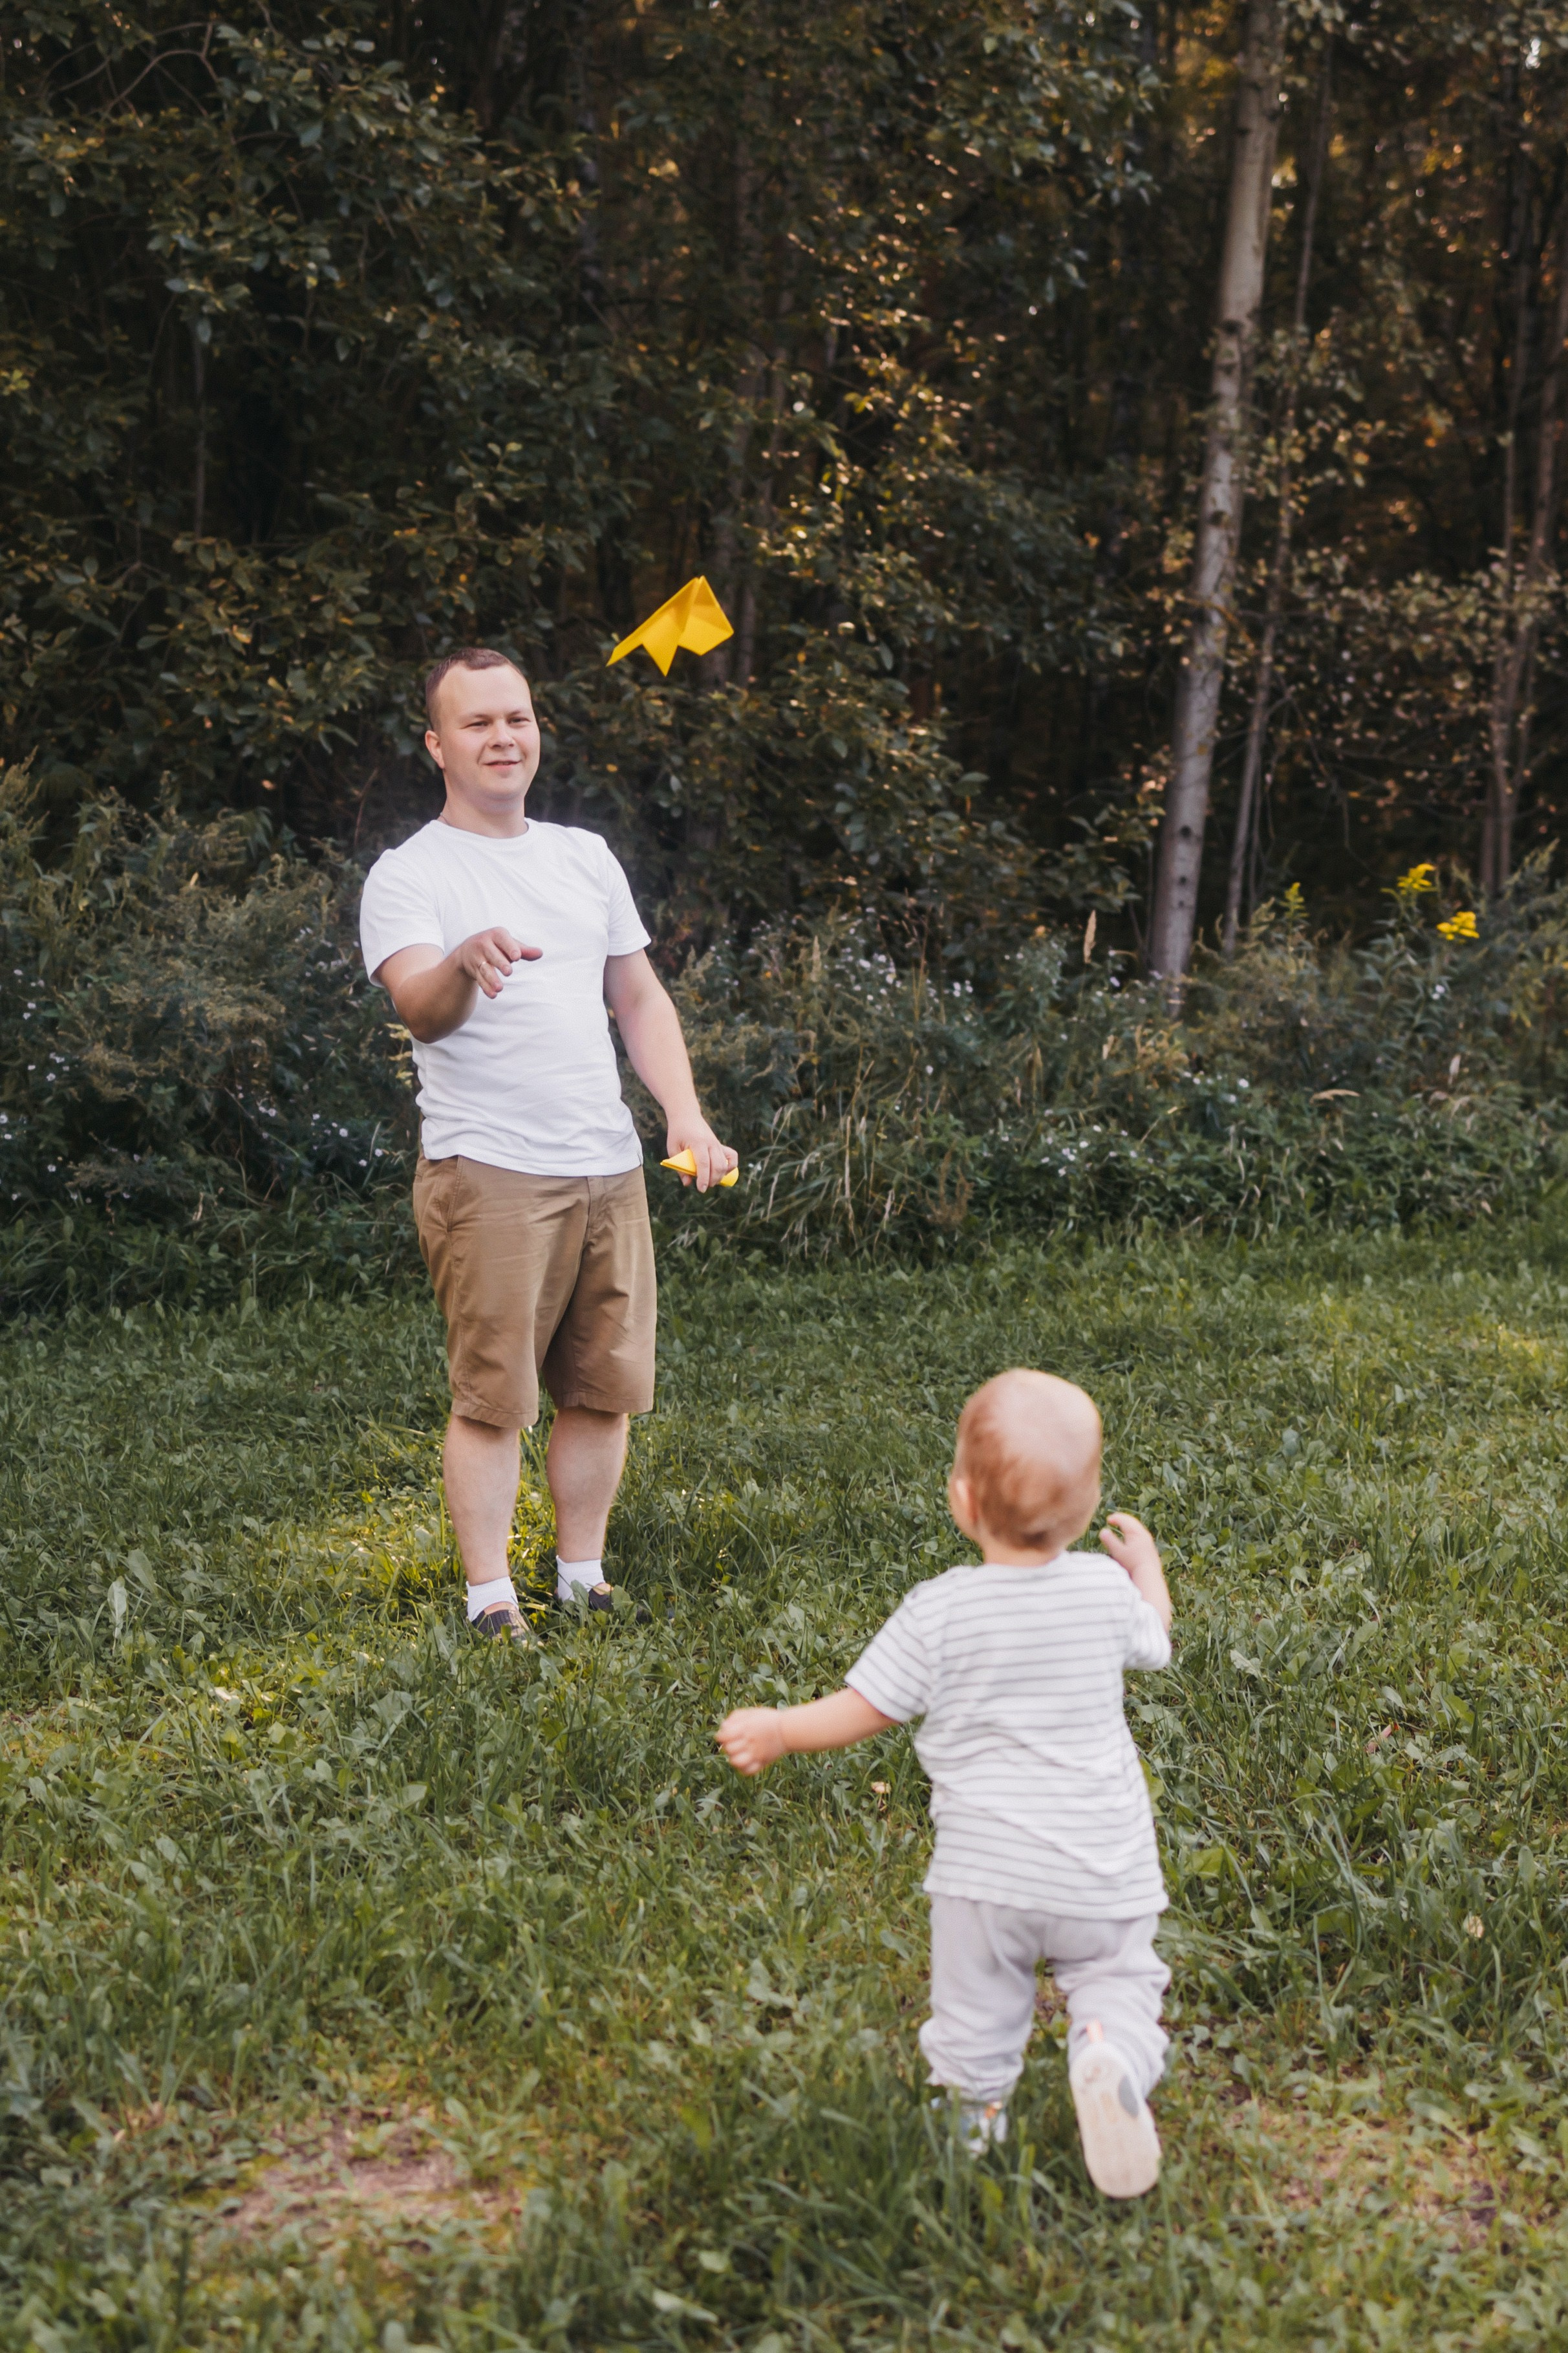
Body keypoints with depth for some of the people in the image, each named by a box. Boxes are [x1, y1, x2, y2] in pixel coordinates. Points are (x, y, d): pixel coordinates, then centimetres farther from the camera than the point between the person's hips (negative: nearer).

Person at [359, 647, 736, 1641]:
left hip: (609, 1166, 6)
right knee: (492, 1398, -5)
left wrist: (685, 1113, 6)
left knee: (606, 1389, 9)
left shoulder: (586, 855, 17)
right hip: (489, 1173, -6)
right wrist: (465, 961, -42)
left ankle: (584, 1581, 22)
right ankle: (492, 1601, 5)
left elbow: (641, 999, 20)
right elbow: (419, 1009, -20)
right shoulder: (409, 874, -2)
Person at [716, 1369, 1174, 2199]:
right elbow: (1152, 1640, 18)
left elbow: (864, 1708, -3)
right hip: (1104, 1872, 1)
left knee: (975, 2007, 16)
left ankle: (972, 2103, 5)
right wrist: (1145, 1561, 38)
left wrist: (781, 1729, 15)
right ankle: (1112, 2054, -14)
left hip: (986, 1870, -1)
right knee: (1116, 1975, 13)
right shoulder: (1105, 1587, -4)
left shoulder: (938, 1613, -11)